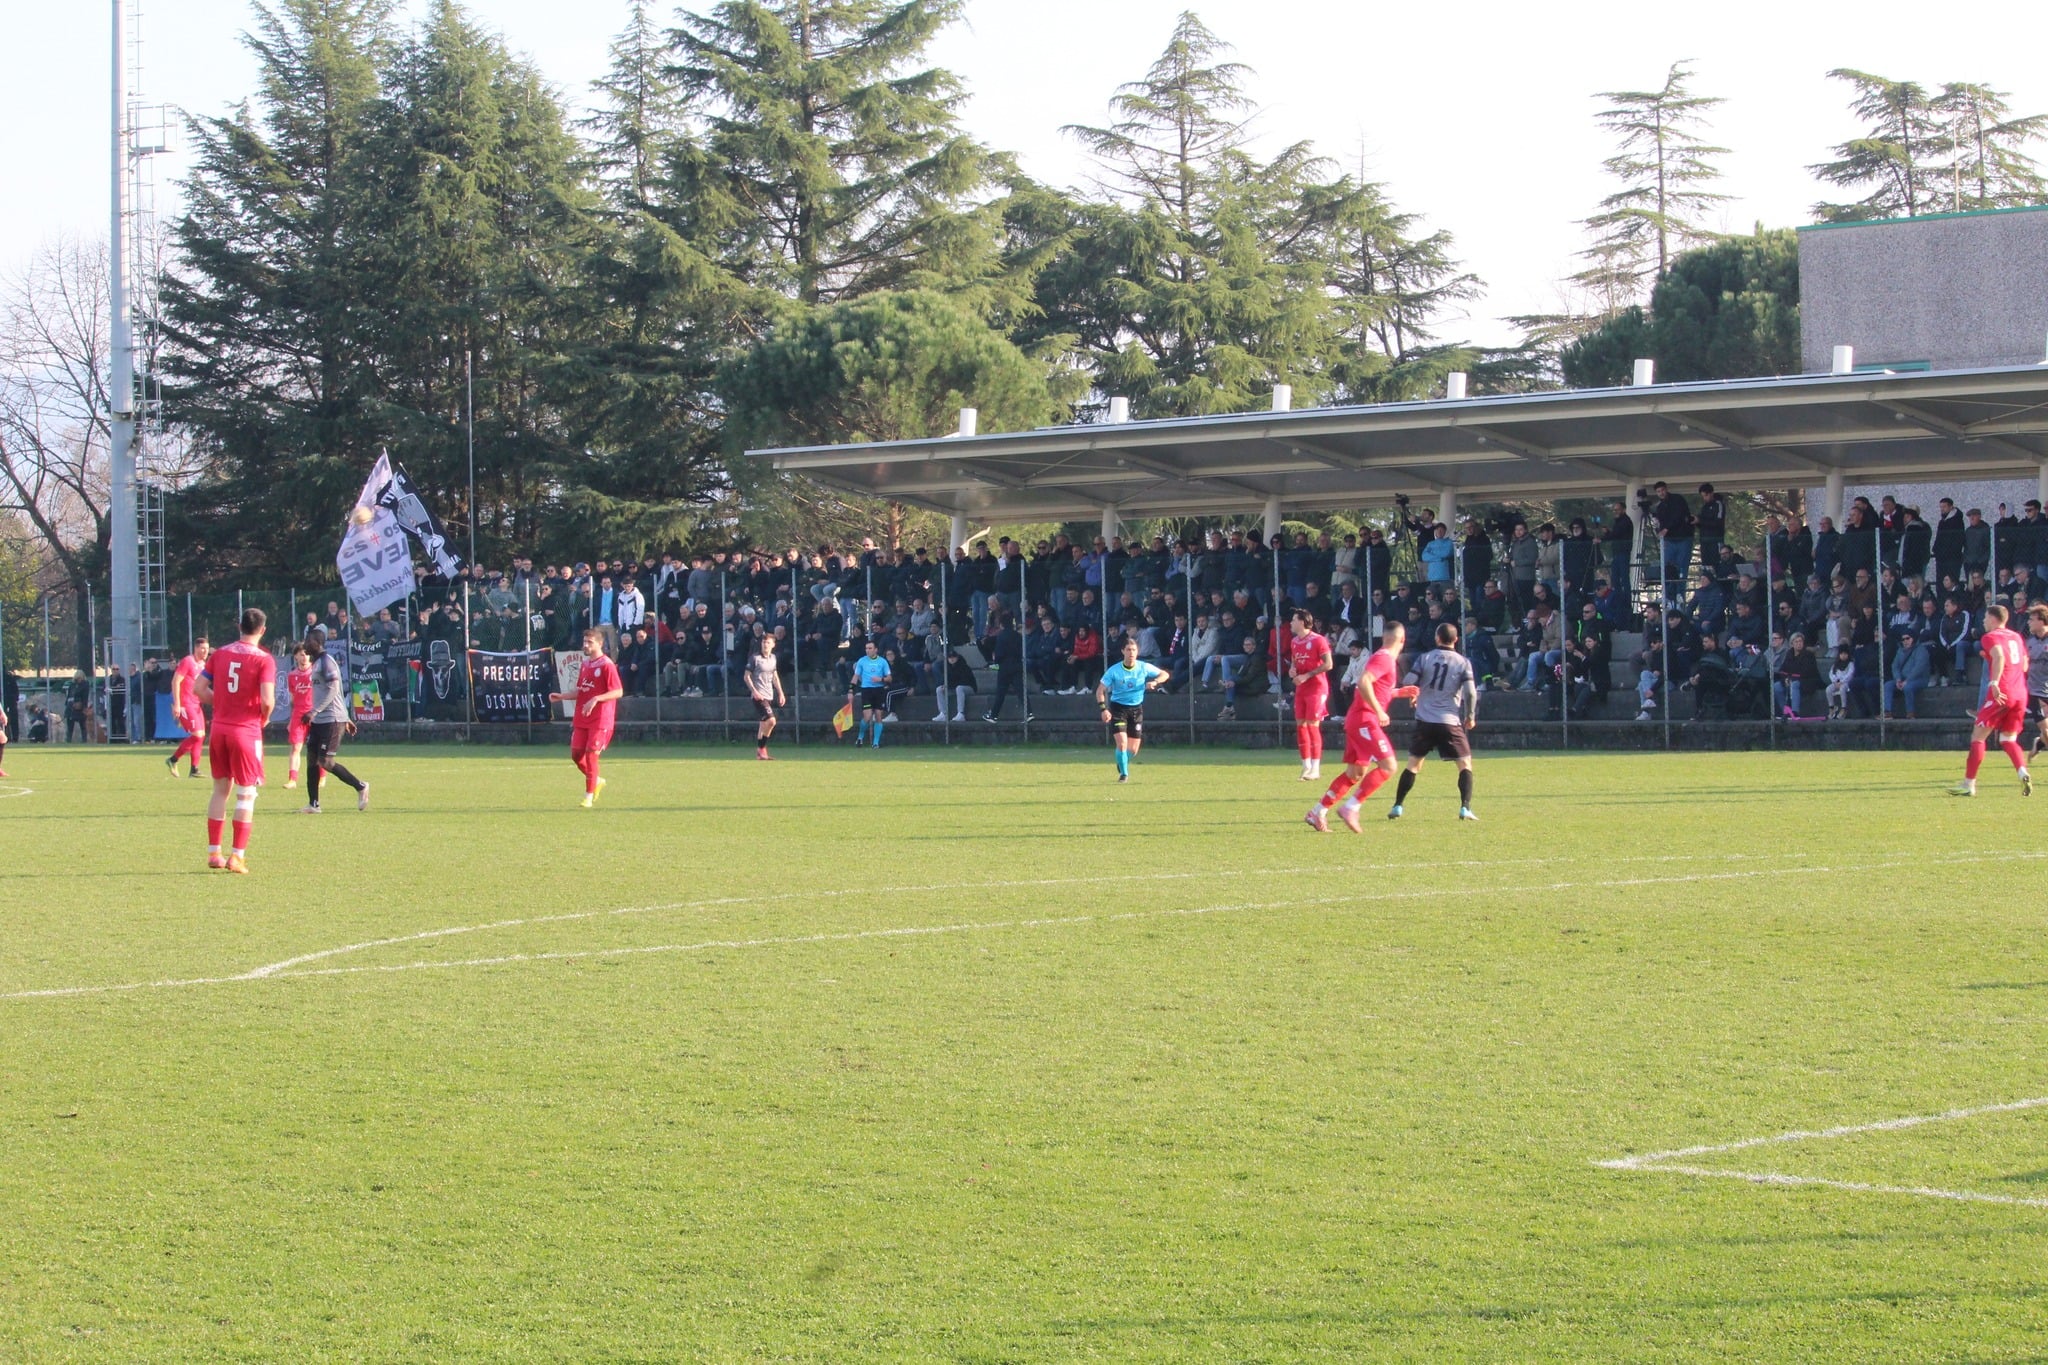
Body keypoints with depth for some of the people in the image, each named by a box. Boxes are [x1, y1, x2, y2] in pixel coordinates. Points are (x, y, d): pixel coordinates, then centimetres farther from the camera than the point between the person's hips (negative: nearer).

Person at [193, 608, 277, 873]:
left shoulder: (219, 654, 6)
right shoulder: (264, 660, -10)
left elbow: (199, 688, 5)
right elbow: (267, 700, -18)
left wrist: (220, 704, 14)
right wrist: (264, 717, 2)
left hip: (219, 730, 5)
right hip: (247, 731, -5)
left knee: (221, 790, 15)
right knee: (246, 794, 2)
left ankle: (214, 853, 17)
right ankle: (237, 856, -2)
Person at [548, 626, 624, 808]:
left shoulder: (607, 665, -11)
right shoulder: (585, 664, 14)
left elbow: (618, 691, -17)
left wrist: (596, 699, -27)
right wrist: (561, 696, 7)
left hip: (599, 720, -8)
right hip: (581, 719, 8)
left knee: (590, 754, -8)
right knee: (576, 754, 6)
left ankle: (589, 796, 3)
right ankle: (597, 781, 29)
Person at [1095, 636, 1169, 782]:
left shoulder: (1144, 668, -8)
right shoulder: (1114, 670, -13)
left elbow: (1165, 674, 3)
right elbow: (1100, 690, -9)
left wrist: (1155, 682, -18)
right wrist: (1104, 709, -21)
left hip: (1136, 708, 3)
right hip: (1118, 708, -2)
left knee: (1133, 750, 5)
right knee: (1122, 743, -18)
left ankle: (1122, 764, 38)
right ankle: (1123, 773, 1)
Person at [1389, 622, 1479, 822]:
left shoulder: (1425, 658, 2)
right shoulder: (1463, 663, 0)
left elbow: (1407, 683, -3)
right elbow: (1471, 692, -8)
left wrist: (1413, 698, 19)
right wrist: (1470, 717, 6)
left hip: (1424, 721, 2)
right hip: (1450, 722, -2)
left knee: (1413, 765, 12)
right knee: (1465, 764, 7)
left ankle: (1397, 807, 9)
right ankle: (1465, 808, -8)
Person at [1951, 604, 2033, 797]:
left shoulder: (1990, 637, -3)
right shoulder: (2016, 637, 18)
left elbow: (1999, 657, -22)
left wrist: (1994, 682, -32)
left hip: (2001, 694, -7)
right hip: (2020, 693, 7)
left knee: (1978, 736, 2)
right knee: (2008, 739, 15)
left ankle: (1969, 784, 1)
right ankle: (2023, 773, -11)